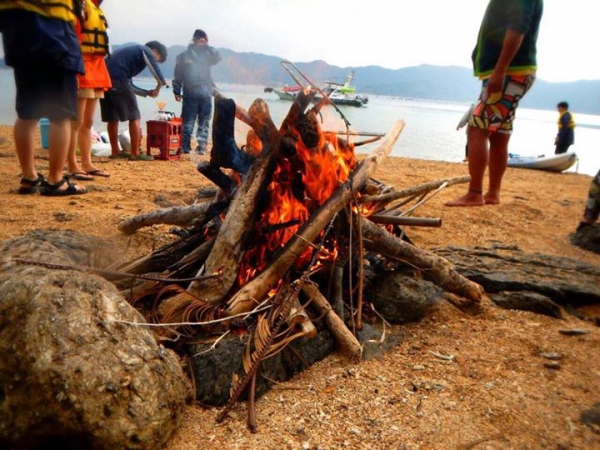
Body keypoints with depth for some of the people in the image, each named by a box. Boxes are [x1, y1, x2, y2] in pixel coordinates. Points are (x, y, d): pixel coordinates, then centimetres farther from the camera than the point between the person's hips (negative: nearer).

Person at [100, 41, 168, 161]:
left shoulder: (132, 51, 33)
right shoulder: (146, 50, 10)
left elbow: (128, 84, 30)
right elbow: (156, 70, -7)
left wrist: (147, 93, 24)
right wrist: (159, 87, 10)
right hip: (117, 78, -8)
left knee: (112, 118, 14)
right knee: (134, 116, -1)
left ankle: (115, 151, 20)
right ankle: (135, 153, -1)